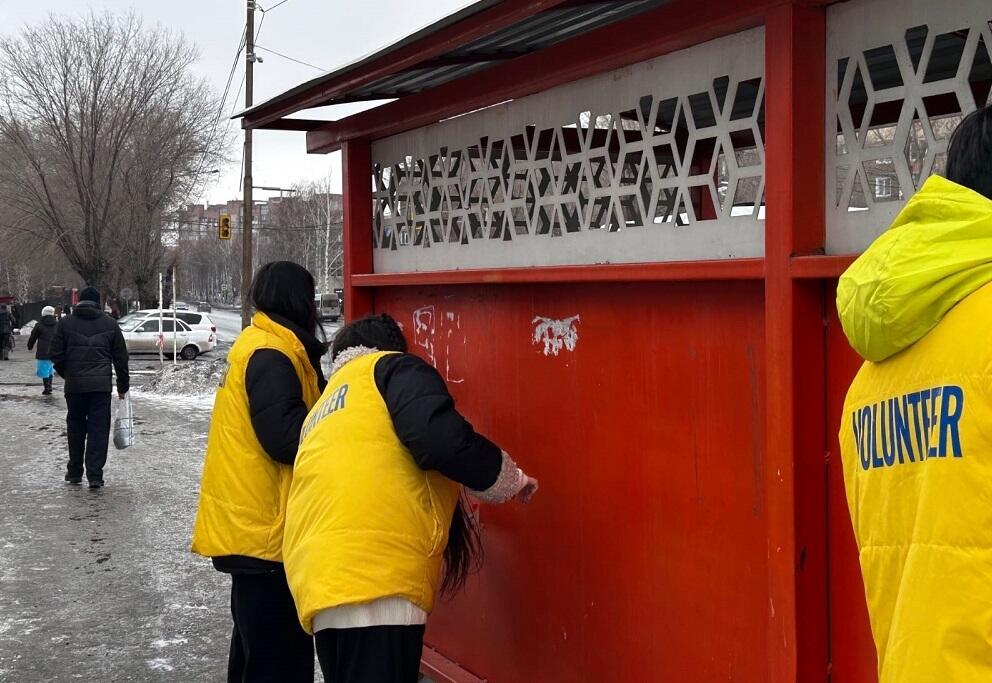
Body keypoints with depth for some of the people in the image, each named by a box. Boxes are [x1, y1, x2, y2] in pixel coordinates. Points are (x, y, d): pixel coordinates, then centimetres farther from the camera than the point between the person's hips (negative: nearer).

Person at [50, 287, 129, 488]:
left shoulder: (66, 323, 4)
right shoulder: (109, 324, 4)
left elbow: (56, 355, 4)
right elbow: (121, 358, 6)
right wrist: (123, 386, 14)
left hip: (74, 385, 1)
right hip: (101, 385, -1)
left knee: (75, 427, 15)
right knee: (99, 429, 0)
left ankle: (75, 472, 22)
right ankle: (95, 475, -5)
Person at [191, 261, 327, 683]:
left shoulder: (259, 344, 15)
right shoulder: (271, 355, -16)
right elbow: (288, 437, -23)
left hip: (253, 522, 11)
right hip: (265, 527, -11)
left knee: (259, 640, 23)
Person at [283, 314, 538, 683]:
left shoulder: (323, 410, 34)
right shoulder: (391, 367, 12)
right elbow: (441, 439, -7)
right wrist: (506, 478, 9)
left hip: (322, 580, 8)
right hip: (374, 579, -8)